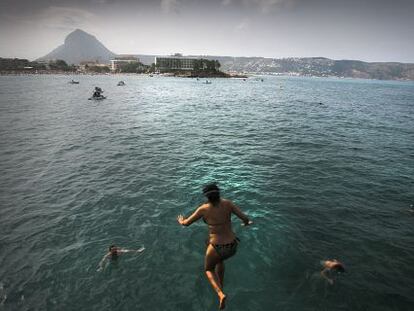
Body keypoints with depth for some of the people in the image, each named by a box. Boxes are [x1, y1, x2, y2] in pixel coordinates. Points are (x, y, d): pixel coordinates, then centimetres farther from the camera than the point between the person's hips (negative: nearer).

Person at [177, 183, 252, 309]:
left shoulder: (203, 208, -12)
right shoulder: (227, 203, -7)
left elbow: (186, 223, 1)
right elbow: (245, 218, -8)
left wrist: (181, 221, 25)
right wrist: (247, 222, 17)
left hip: (217, 248, -4)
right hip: (232, 247, 4)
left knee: (208, 269, 29)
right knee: (219, 260, 39)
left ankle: (221, 294, 6)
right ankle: (220, 286, 55)